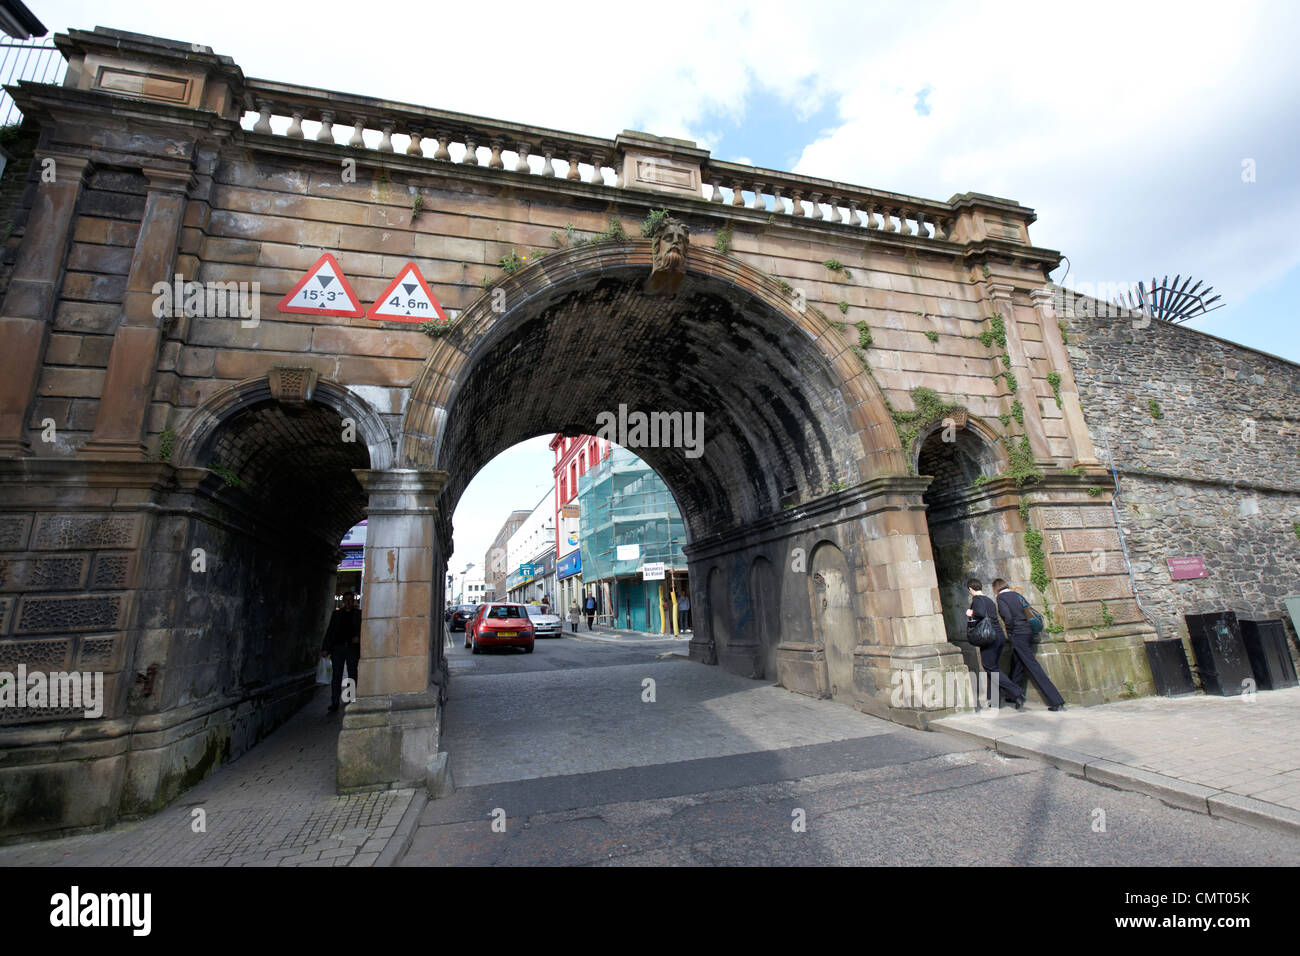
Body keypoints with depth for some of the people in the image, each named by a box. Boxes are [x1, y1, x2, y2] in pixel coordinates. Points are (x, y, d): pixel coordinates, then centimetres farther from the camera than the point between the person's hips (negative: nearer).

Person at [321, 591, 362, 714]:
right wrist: (325, 648, 1)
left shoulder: (359, 613, 10)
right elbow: (329, 631, 10)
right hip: (338, 647, 1)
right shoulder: (336, 614, 14)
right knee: (336, 676, 0)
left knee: (353, 676, 2)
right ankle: (334, 704, 2)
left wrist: (358, 637, -14)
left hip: (353, 647, -1)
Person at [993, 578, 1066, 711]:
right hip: (1027, 633, 8)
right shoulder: (1016, 594, 13)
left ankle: (1057, 701, -6)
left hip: (1017, 635, -8)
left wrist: (1010, 632, -4)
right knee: (1018, 665, 17)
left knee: (1033, 667, -5)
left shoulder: (1001, 597, -8)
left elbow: (1008, 617, -18)